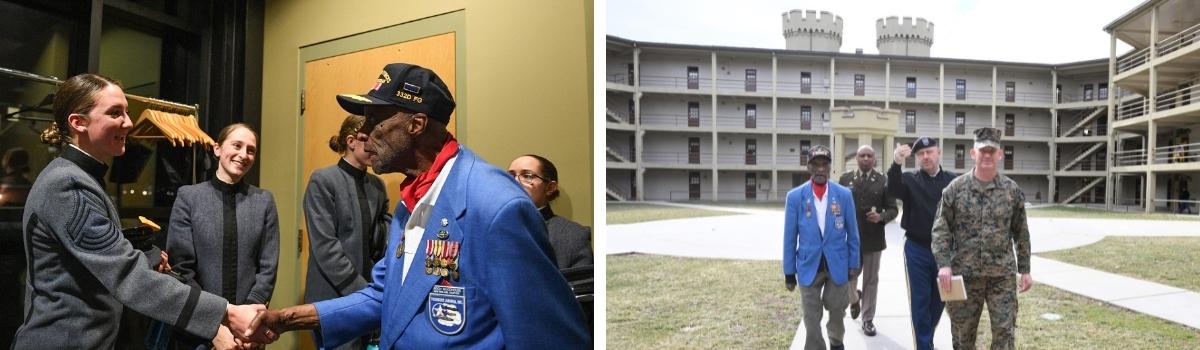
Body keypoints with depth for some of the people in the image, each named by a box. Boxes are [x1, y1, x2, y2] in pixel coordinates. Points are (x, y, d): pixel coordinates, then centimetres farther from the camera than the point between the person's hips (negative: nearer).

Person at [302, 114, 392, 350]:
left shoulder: (377, 185, 10)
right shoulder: (322, 180, -7)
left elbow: (383, 240, 9)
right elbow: (325, 246, -13)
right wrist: (362, 290, -15)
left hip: (369, 293, 5)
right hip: (334, 297, -5)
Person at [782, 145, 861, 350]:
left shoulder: (844, 195, -4)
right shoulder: (795, 197, -6)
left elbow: (852, 233, 3)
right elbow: (790, 237, -3)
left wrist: (854, 263, 3)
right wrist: (789, 271, -2)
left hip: (838, 265, 1)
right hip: (809, 266, -1)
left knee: (837, 311, 18)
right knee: (811, 318, 4)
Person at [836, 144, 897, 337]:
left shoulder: (883, 181, 0)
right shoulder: (845, 179, 3)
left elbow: (892, 209, 1)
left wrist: (881, 217, -19)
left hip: (873, 238, 0)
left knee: (871, 280, 7)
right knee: (847, 278, 4)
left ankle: (868, 320, 19)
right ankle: (855, 298, 37)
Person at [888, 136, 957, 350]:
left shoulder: (952, 181, 2)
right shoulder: (910, 180, -1)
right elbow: (893, 190, -23)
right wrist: (897, 164, -41)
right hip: (917, 250, -2)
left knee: (939, 298, 14)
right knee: (920, 300, 3)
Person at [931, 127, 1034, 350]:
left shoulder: (1013, 190, 3)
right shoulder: (955, 189, -2)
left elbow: (1021, 233, 9)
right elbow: (940, 230, -4)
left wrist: (1025, 270, 7)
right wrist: (943, 264, -14)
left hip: (1002, 275, 1)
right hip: (964, 274, 0)